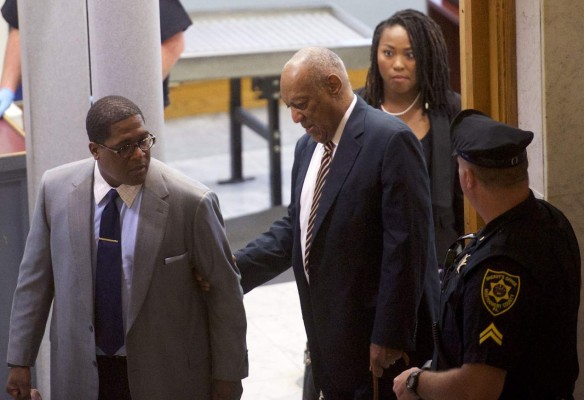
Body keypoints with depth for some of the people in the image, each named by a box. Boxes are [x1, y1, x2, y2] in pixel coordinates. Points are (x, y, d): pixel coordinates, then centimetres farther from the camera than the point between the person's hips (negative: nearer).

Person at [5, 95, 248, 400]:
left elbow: (225, 292, -7)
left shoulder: (190, 202, -16)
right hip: (81, 373, 2)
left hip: (165, 375, -2)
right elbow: (35, 278, 4)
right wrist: (20, 361, 5)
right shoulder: (56, 188, -5)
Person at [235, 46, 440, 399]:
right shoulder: (308, 147, 14)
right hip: (331, 341, 8)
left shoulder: (390, 140, -14)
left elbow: (406, 245, -18)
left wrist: (389, 336, -19)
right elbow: (294, 229, 16)